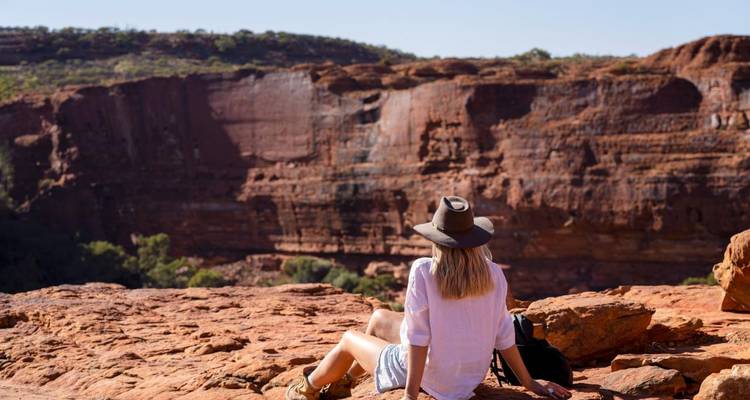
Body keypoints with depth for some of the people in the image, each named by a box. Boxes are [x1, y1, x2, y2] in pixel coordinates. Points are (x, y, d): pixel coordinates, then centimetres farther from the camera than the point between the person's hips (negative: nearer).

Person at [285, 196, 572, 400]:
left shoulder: (423, 271, -23)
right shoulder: (493, 274, -9)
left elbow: (418, 335, -23)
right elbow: (504, 334, -5)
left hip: (429, 376, -6)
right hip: (471, 375, 6)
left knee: (349, 339, 23)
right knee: (379, 318, 27)